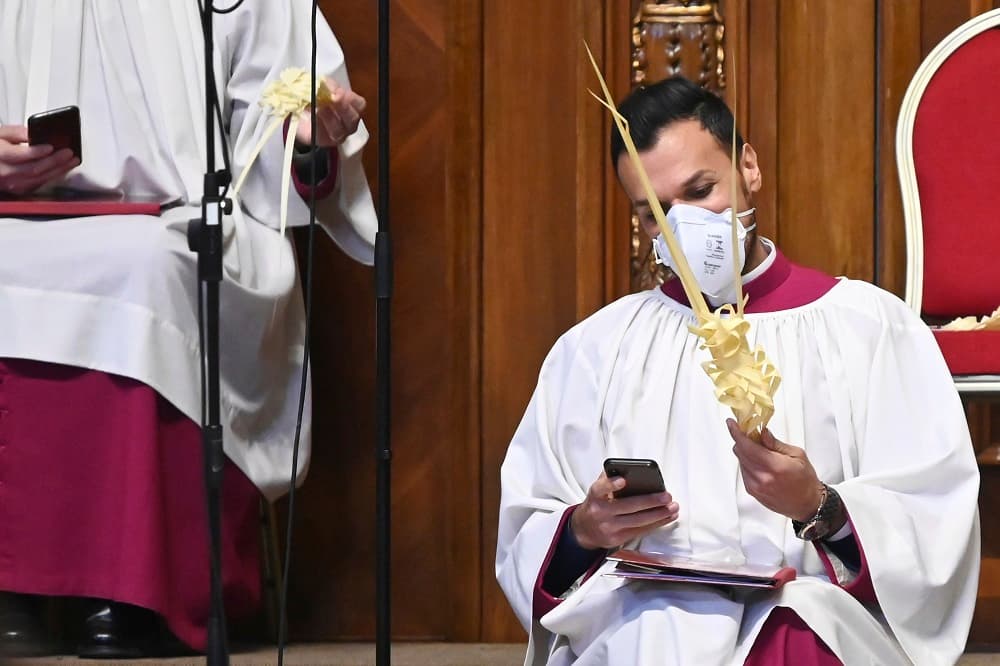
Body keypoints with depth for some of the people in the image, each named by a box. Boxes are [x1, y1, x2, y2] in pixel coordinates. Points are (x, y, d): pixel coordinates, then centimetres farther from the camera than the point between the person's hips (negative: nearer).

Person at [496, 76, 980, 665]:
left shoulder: (872, 325, 13)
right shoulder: (594, 349, 21)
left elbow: (937, 532, 4)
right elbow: (525, 544, 17)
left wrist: (820, 510, -14)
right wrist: (583, 531, -5)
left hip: (814, 614, -1)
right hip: (645, 617, 1)